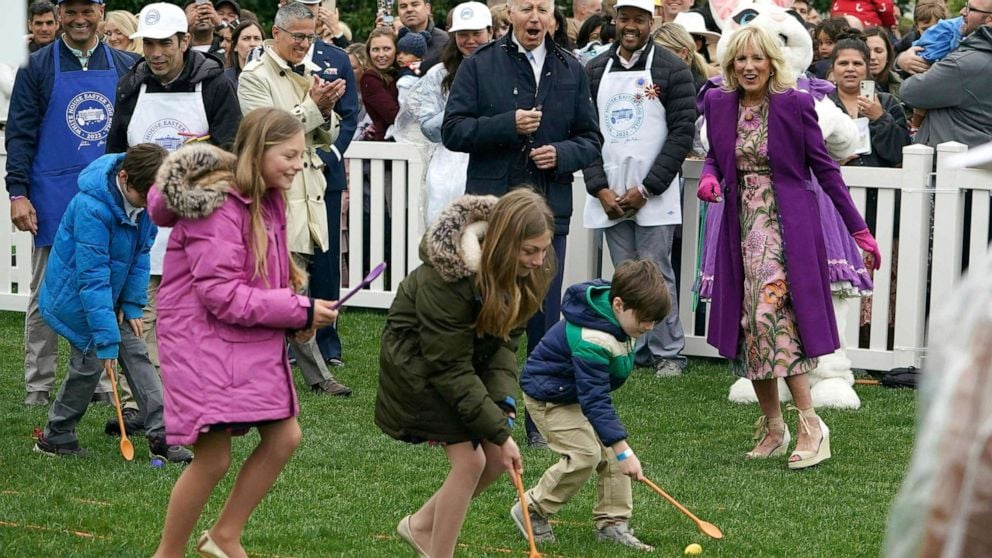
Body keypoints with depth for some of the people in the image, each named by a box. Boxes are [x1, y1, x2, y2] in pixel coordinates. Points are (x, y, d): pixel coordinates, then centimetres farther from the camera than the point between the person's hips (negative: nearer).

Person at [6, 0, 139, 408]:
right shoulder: (38, 67, 2)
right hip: (54, 203, -2)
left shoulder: (126, 67, 9)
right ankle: (38, 387, 9)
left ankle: (102, 382, 13)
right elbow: (20, 133, -1)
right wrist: (18, 193, -9)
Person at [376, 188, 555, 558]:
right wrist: (500, 431, -27)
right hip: (417, 359, -7)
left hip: (472, 353, 7)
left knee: (500, 458, 1)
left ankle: (421, 525, 21)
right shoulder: (447, 277, -34)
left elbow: (506, 339, -6)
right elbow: (450, 368, -29)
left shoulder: (525, 271, -14)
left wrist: (505, 401, -22)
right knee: (470, 458, -16)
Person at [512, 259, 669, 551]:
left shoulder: (620, 319, -7)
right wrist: (623, 451, -37)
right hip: (550, 396, -9)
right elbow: (595, 401, -36)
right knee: (585, 453, -19)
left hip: (580, 392, 9)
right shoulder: (591, 340, -36)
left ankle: (612, 522, 6)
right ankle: (531, 511, -2)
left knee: (612, 452, -1)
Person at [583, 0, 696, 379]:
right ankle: (638, 349, 14)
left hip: (654, 192, -4)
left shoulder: (672, 70, -3)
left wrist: (646, 190, -11)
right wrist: (600, 189, -3)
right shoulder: (595, 71, 10)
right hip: (609, 194, 4)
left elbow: (683, 132, -7)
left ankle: (668, 352, 5)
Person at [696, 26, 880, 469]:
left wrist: (859, 229, -4)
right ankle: (772, 428, 17)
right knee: (749, 325, 5)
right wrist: (709, 176, -7)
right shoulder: (718, 104, 3)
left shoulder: (795, 105, -9)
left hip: (786, 227, -5)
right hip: (741, 228, 5)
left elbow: (824, 167, -4)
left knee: (771, 316, -17)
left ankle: (811, 428, -11)